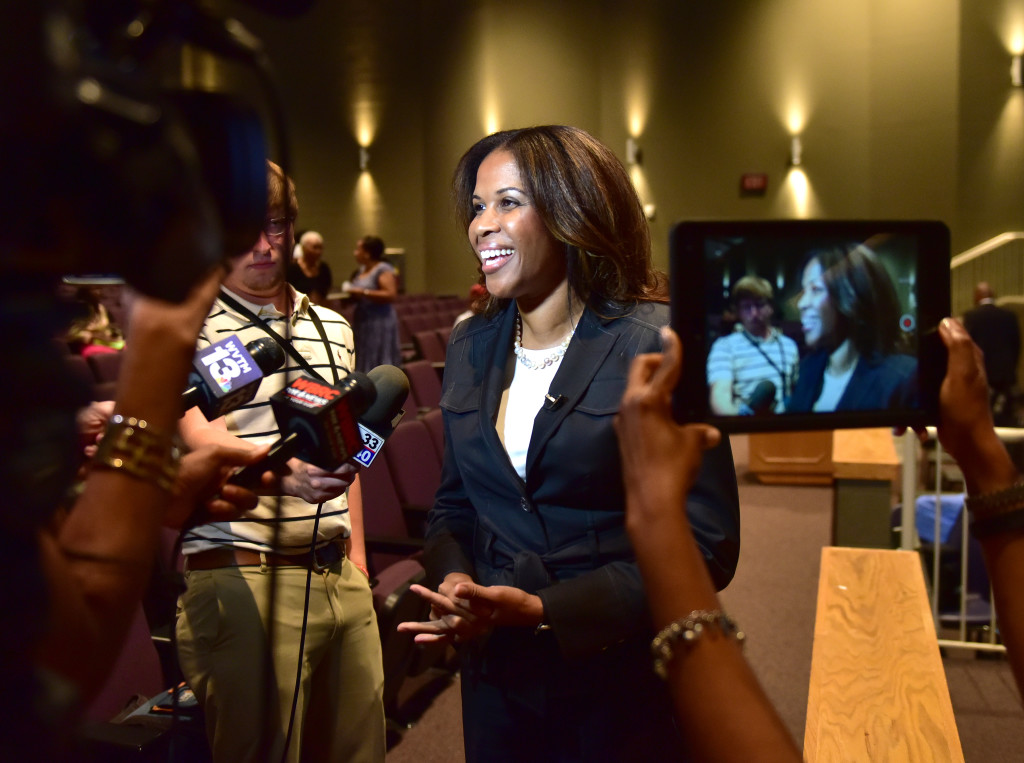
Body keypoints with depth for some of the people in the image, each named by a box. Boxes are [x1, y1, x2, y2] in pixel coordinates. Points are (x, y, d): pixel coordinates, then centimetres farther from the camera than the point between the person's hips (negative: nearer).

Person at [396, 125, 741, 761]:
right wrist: (453, 579, -8)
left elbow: (706, 544, -16)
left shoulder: (657, 346, -15)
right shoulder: (471, 347, 4)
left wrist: (542, 610, -22)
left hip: (623, 684, -5)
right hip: (496, 672, 5)